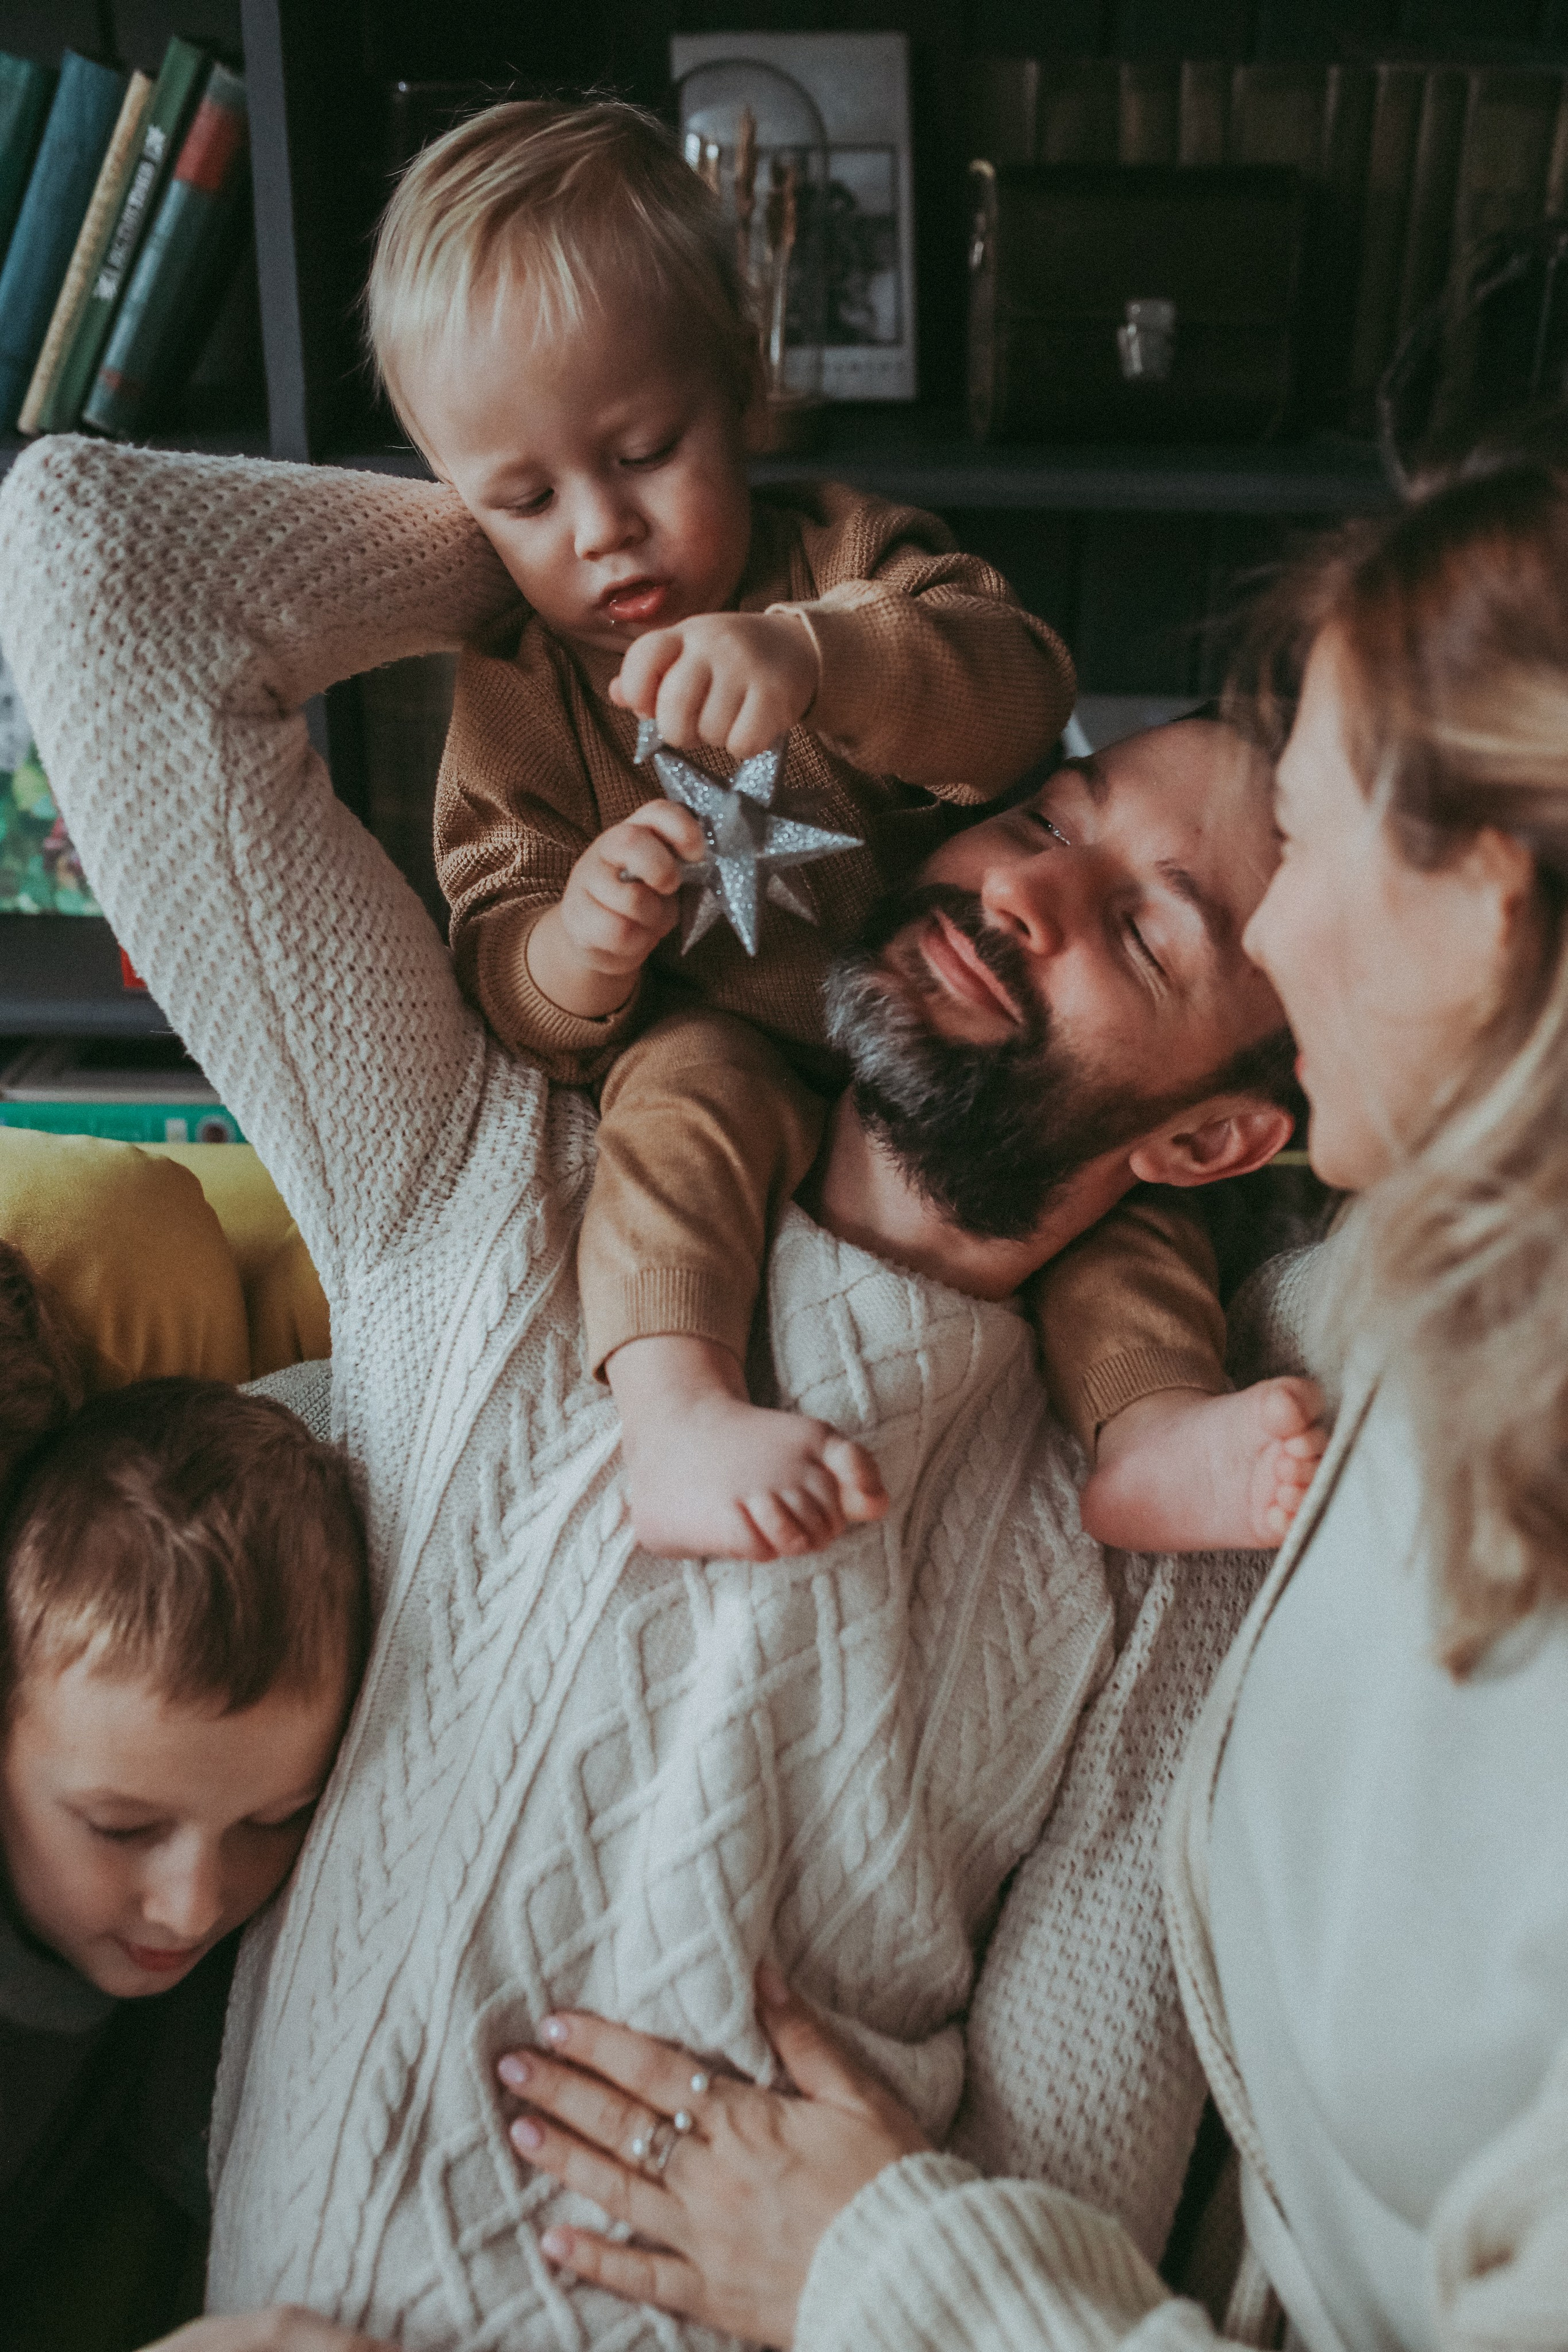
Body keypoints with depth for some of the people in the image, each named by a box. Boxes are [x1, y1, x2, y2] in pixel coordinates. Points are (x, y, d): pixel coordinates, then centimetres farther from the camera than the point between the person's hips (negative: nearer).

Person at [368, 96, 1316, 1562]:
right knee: (688, 1079, -33)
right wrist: (575, 951, -29)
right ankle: (672, 1418, -46)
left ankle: (1149, 1422, -25)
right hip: (730, 1056, -2)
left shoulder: (843, 558, 0)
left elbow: (1023, 698, -21)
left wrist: (816, 660, -41)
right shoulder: (517, 694, 1)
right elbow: (500, 988, -3)